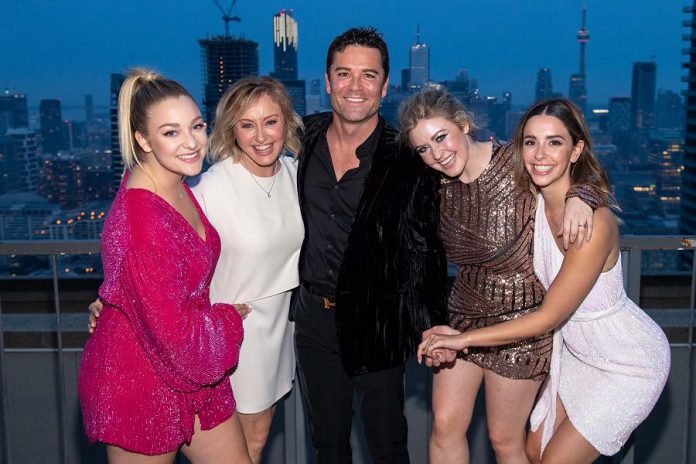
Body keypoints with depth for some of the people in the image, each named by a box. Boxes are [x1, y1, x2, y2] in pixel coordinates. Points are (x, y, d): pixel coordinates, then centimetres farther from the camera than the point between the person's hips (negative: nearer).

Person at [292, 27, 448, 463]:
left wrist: (429, 328, -12)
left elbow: (424, 252, -10)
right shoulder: (305, 138, -1)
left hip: (376, 321, -4)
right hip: (314, 314, 4)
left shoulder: (406, 159, -13)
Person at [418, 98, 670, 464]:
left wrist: (463, 339, -21)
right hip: (577, 351, 7)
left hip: (630, 364, -6)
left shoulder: (593, 221, -31)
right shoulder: (531, 201, -9)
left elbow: (549, 317, -25)